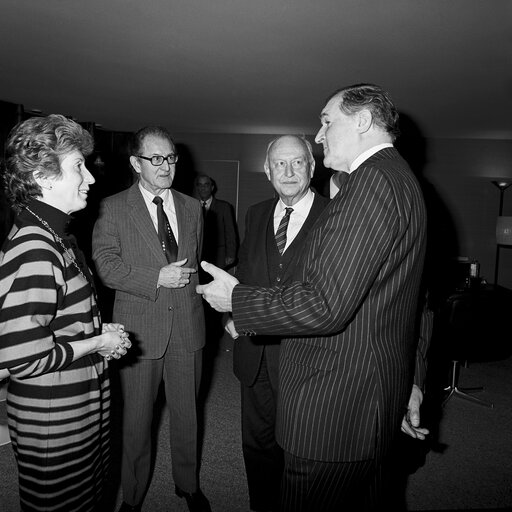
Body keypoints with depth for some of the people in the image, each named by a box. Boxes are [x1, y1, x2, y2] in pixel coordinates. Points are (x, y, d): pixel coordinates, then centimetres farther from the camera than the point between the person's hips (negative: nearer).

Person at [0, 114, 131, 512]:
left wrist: (100, 332, 2)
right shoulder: (33, 251, -26)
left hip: (88, 411, 9)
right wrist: (97, 343, -17)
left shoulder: (56, 236, 7)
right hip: (54, 425, -9)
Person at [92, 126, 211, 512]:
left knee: (187, 412, 17)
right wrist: (157, 277, -19)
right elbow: (105, 264, -11)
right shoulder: (113, 208, -2)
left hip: (187, 326, 3)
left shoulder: (192, 207, 9)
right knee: (136, 418, 12)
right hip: (140, 329, -3)